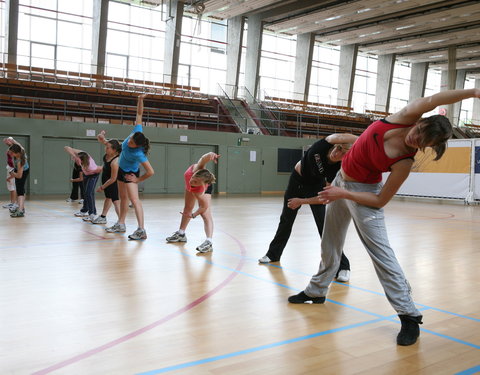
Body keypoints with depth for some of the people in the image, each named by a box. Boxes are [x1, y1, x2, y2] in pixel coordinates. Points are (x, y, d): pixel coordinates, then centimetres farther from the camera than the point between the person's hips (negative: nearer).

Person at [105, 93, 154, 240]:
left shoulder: (138, 153, -37)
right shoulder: (136, 132, -23)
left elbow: (151, 172, -34)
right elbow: (139, 114, -14)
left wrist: (137, 180, -21)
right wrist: (140, 99, -25)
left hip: (130, 173, -8)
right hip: (122, 169, 8)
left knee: (134, 199, -19)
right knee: (123, 197, 18)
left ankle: (141, 230, -26)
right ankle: (120, 224, 32)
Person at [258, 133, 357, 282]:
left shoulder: (336, 171, -31)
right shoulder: (326, 144, -31)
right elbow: (350, 139, -48)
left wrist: (301, 201, -23)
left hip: (316, 187, -3)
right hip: (297, 180, 3)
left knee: (324, 224, -17)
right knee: (286, 219, 16)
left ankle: (342, 267, -6)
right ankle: (273, 254, 37)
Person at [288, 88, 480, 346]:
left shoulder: (405, 162, -25)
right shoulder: (405, 118, -16)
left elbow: (380, 201, -21)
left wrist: (343, 194, -20)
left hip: (363, 191, -6)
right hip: (340, 179, 6)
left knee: (381, 252, -10)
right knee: (330, 243, 18)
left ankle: (409, 315, 1)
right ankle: (317, 291, 39)